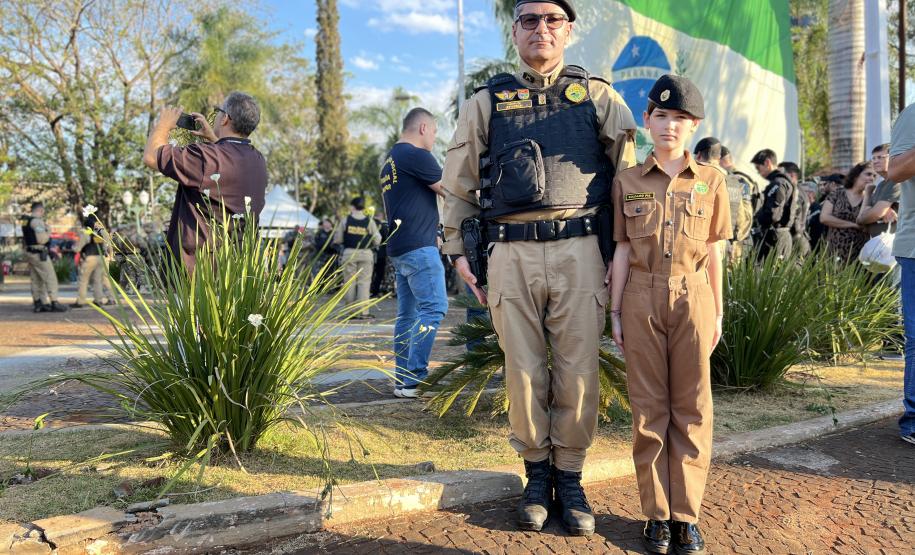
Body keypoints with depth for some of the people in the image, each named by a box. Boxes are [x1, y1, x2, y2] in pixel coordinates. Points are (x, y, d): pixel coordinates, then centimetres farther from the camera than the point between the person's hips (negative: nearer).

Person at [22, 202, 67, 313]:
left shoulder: (26, 221, 14)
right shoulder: (38, 221, -15)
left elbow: (25, 239, 20)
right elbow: (42, 239, -21)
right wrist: (48, 232, -4)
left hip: (30, 253, 10)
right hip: (39, 254, -10)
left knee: (35, 280, 12)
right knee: (51, 278, -6)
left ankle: (37, 304, 14)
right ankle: (54, 303, -8)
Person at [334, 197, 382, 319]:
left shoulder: (346, 221, -1)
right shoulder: (370, 221, -3)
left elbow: (337, 240, 2)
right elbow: (377, 241, -2)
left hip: (349, 253, 1)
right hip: (366, 254, -1)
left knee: (350, 282, 9)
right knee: (364, 282, 3)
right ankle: (363, 311, -2)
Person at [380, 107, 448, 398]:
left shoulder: (390, 161, 20)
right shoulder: (416, 156, -10)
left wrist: (431, 234, 30)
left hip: (399, 248, 10)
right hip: (419, 247, -10)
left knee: (408, 314, 10)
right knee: (434, 308, -10)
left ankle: (402, 379, 12)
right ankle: (413, 380, -14)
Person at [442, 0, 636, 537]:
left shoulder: (598, 96, 11)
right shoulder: (486, 103, 12)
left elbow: (629, 176, 9)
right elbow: (459, 183, 14)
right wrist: (459, 250, 7)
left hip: (579, 251, 0)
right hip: (511, 253, 1)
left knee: (578, 372, 3)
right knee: (524, 371, 5)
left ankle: (570, 477, 20)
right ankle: (537, 473, 23)